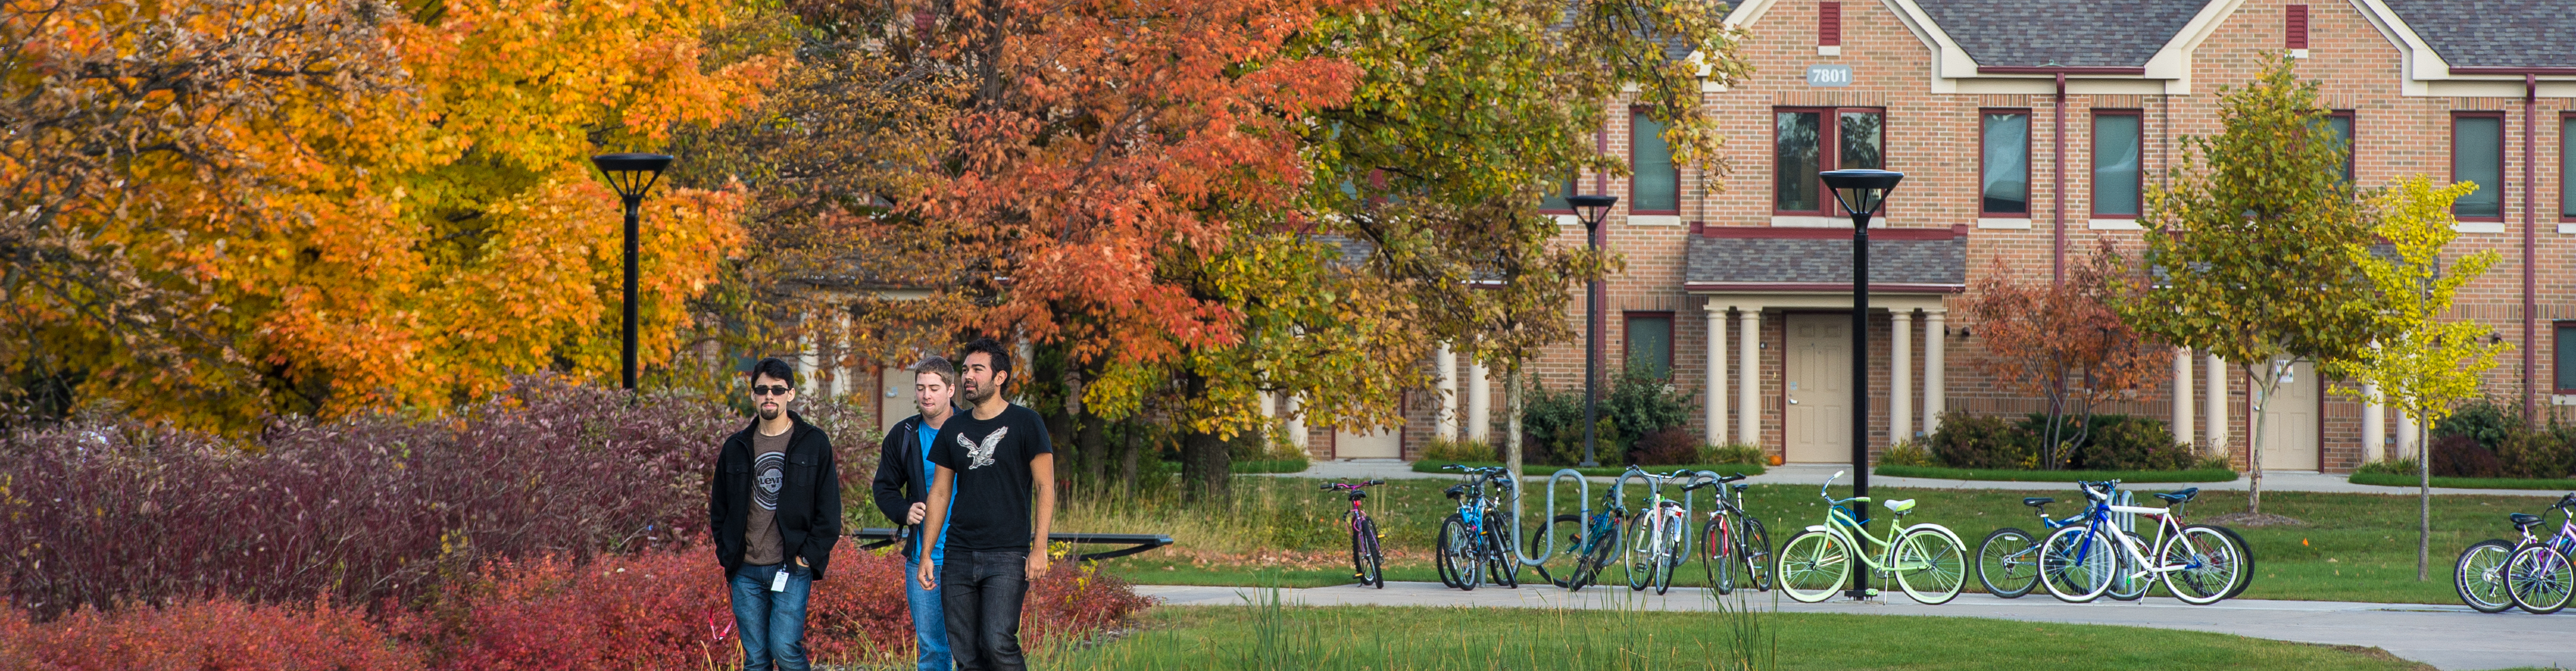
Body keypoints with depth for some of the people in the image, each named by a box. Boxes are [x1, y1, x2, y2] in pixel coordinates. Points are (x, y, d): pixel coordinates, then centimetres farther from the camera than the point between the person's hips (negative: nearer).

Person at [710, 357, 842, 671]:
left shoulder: (814, 444, 2)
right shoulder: (736, 448, 11)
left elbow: (829, 510, 1)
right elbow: (718, 509, 17)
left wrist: (809, 556, -7)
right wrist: (727, 555, 5)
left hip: (792, 568, -3)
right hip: (746, 572, 3)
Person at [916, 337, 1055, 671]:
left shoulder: (1025, 423, -1)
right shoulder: (954, 428, 13)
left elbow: (1045, 487, -2)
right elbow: (940, 493, 16)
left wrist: (1040, 549, -11)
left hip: (1007, 555, -5)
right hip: (959, 555, 5)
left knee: (998, 643, -18)